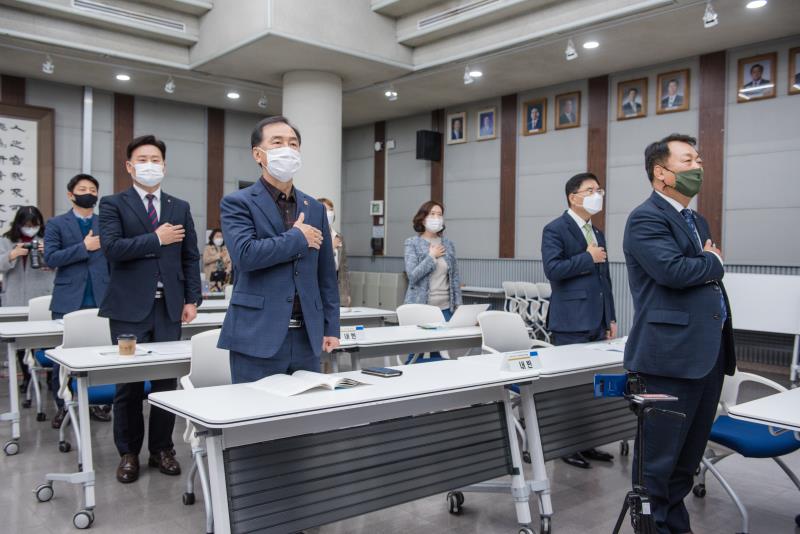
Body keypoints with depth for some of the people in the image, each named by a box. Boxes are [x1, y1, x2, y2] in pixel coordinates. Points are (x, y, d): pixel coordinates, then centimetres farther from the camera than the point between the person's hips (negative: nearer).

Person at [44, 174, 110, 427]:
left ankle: (97, 402, 15)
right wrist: (84, 247, -12)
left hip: (100, 301, 1)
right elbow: (50, 257, -5)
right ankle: (63, 407, 16)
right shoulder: (56, 224, 7)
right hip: (68, 301, -1)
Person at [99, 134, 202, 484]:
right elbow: (111, 248, -13)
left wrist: (192, 299, 3)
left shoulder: (180, 208, 12)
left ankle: (162, 448, 20)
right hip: (130, 308, -2)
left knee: (167, 379, 5)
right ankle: (128, 452, 19)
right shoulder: (113, 204, 3)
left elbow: (191, 257, 11)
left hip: (169, 307, 3)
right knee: (129, 383, 4)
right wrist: (157, 238, -11)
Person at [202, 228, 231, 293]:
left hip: (223, 275, 3)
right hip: (213, 275, -3)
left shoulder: (225, 249, 15)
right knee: (213, 291, -16)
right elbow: (205, 260, -7)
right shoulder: (208, 248, 5)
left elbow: (229, 261, 13)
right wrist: (217, 256, -7)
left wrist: (228, 269, -6)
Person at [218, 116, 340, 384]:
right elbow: (245, 254, -20)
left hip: (307, 337, 5)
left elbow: (326, 274, 14)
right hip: (258, 337, -5)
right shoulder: (237, 203, -2)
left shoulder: (315, 209, 13)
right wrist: (298, 238, -10)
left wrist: (331, 327, 9)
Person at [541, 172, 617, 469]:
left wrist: (611, 318, 16)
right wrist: (587, 258, -13)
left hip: (596, 322, 8)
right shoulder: (555, 230, -6)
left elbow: (604, 278, 20)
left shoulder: (598, 234, 18)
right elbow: (552, 269, -20)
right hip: (572, 322, -8)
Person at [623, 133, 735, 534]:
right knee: (659, 455, 2)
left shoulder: (697, 221, 19)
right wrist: (713, 262, -5)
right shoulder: (646, 218, -10)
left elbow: (707, 278, 22)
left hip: (707, 352, 9)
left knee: (689, 453, 18)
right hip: (672, 354, -9)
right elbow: (673, 270, -24)